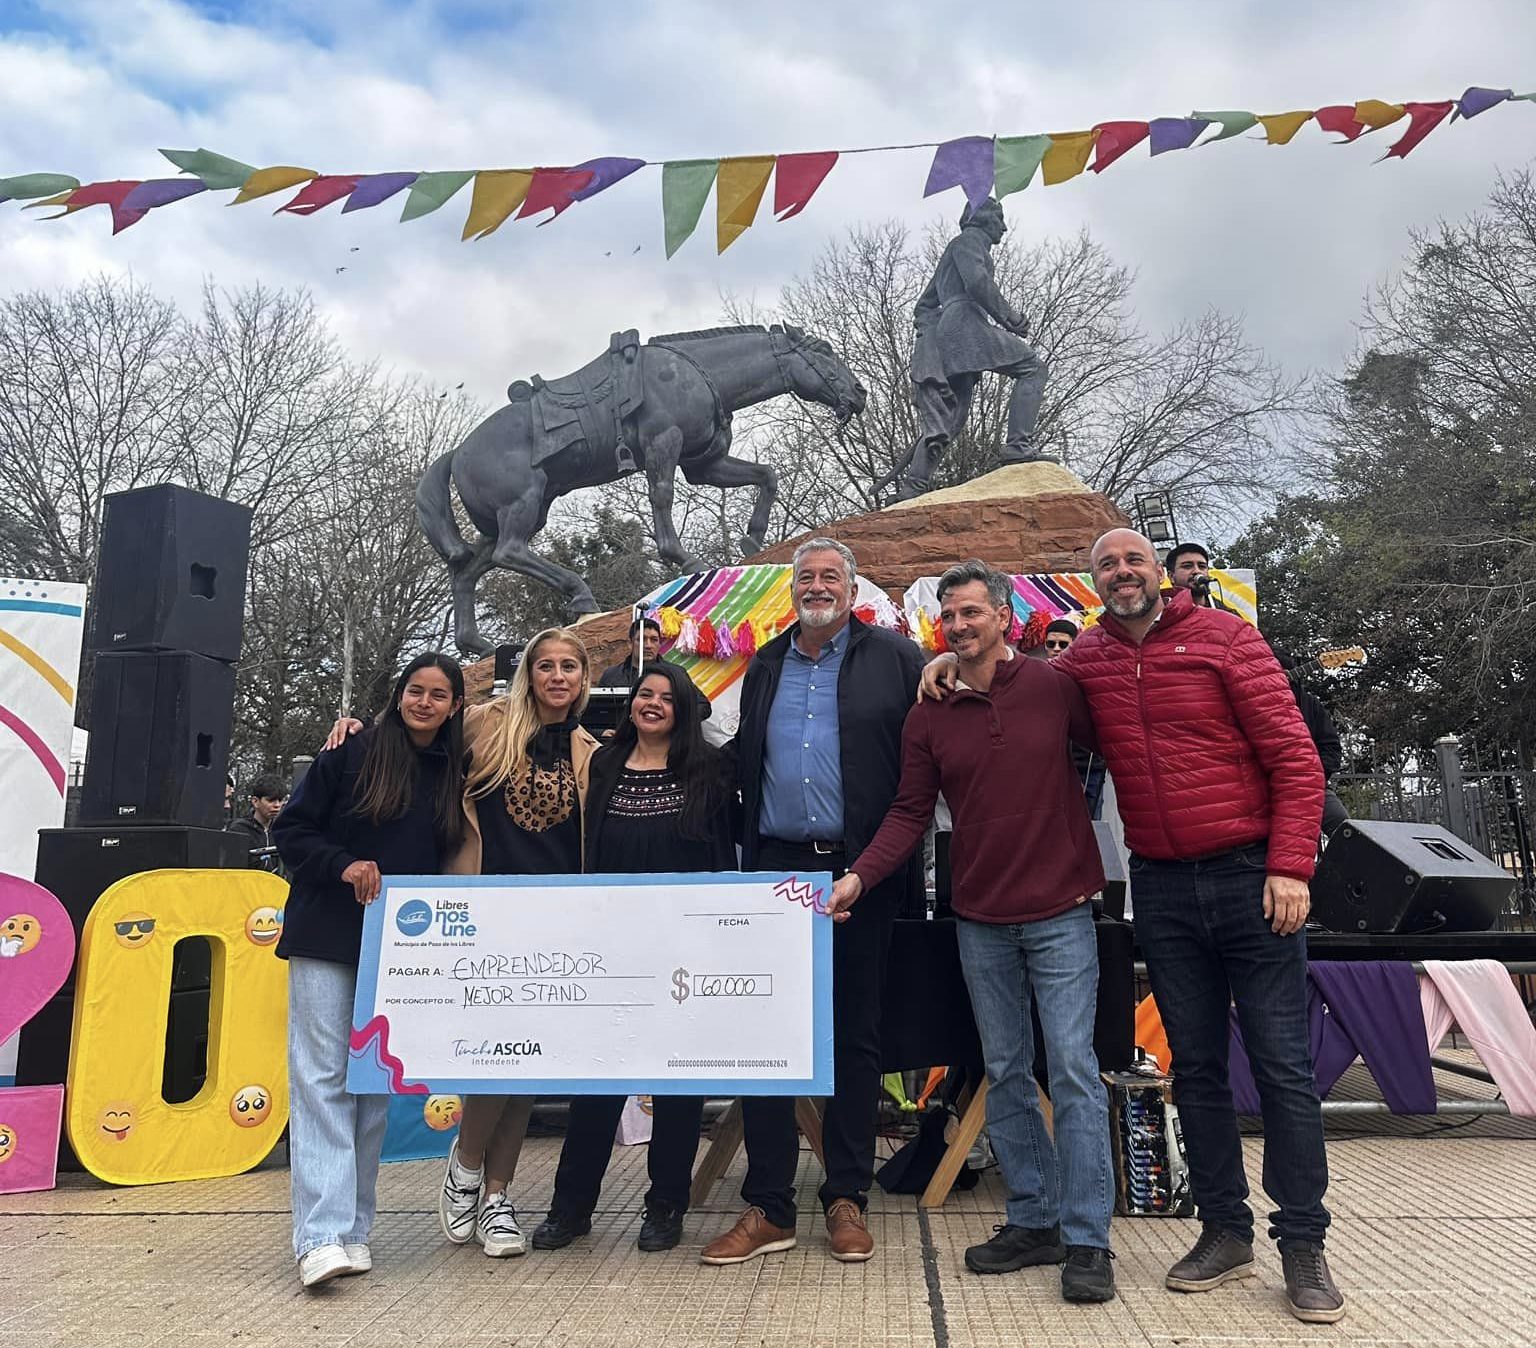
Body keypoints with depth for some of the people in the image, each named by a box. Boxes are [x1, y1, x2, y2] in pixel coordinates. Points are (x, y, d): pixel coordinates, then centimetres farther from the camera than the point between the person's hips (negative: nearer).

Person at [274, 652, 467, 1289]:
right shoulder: (353, 754, -2)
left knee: (375, 1086, 8)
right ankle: (322, 1236, -5)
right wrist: (344, 865, -17)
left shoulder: (454, 776, 8)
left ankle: (354, 1228, 18)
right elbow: (291, 829, -1)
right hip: (326, 940, -3)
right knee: (322, 1078, -6)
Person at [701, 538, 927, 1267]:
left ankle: (847, 1200, 21)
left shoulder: (894, 658, 0)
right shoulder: (765, 668, 14)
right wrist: (742, 850, 11)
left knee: (856, 1036, 7)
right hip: (777, 868, 4)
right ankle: (767, 1206, 15)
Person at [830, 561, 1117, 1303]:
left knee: (1073, 1068, -3)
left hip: (1060, 912, -3)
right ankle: (1033, 1220, 25)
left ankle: (1086, 1240, 8)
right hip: (980, 921, 3)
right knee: (1004, 1074, 11)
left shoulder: (1054, 686, -6)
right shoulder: (928, 716, 1)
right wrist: (859, 876, -11)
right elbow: (911, 812, 1)